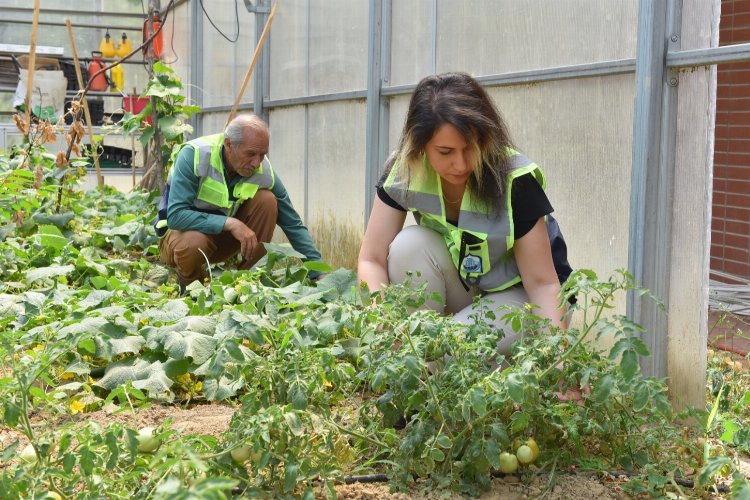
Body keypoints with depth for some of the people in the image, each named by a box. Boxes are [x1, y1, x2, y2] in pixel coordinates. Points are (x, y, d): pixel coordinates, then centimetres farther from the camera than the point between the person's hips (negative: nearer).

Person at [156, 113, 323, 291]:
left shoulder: (264, 170, -15)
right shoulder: (194, 155, -26)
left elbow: (294, 225, -9)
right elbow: (175, 216, -33)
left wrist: (318, 274, -17)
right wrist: (230, 223, -39)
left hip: (223, 238, 4)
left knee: (266, 200, -18)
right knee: (194, 243, -38)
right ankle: (190, 286, -5)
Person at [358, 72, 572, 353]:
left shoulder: (516, 182, -26)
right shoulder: (403, 171, -17)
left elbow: (543, 283, -21)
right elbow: (372, 259, -19)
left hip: (516, 296, -4)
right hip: (458, 290, 4)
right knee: (408, 245, -26)